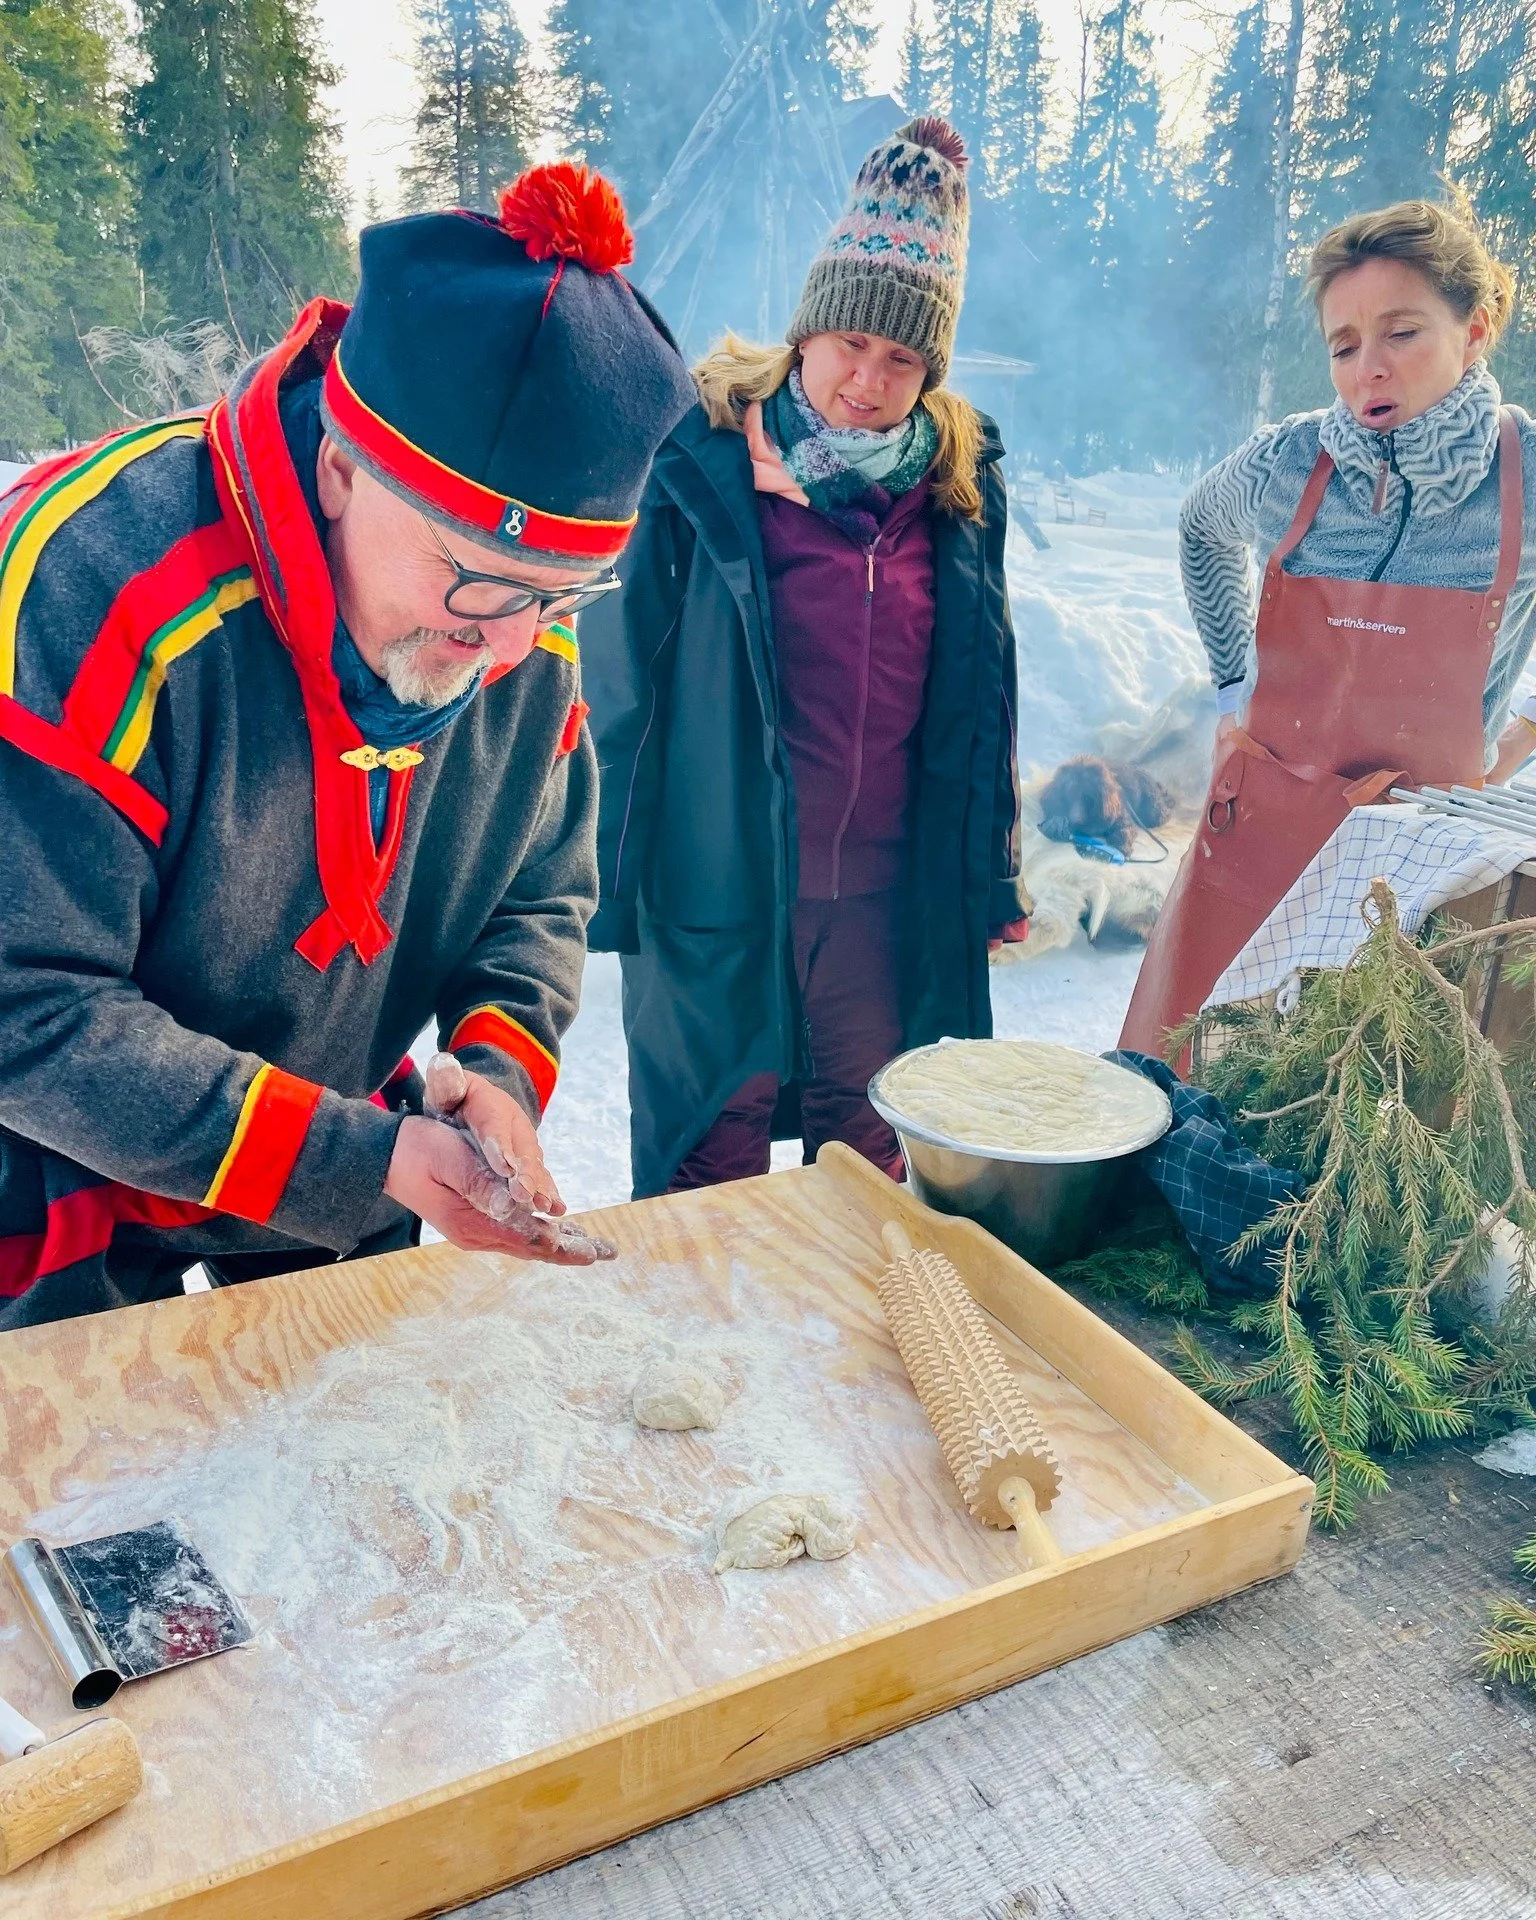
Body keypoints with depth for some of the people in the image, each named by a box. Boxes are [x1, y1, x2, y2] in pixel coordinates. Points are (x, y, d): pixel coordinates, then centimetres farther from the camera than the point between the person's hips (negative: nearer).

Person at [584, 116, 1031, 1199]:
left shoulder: (960, 480, 5)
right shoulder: (700, 459, -8)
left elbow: (984, 694, 13)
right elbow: (622, 681, -6)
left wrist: (994, 871, 14)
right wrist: (605, 880, -6)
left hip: (889, 887, 4)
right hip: (719, 881, -4)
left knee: (873, 1153, 17)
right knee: (708, 1161, 9)